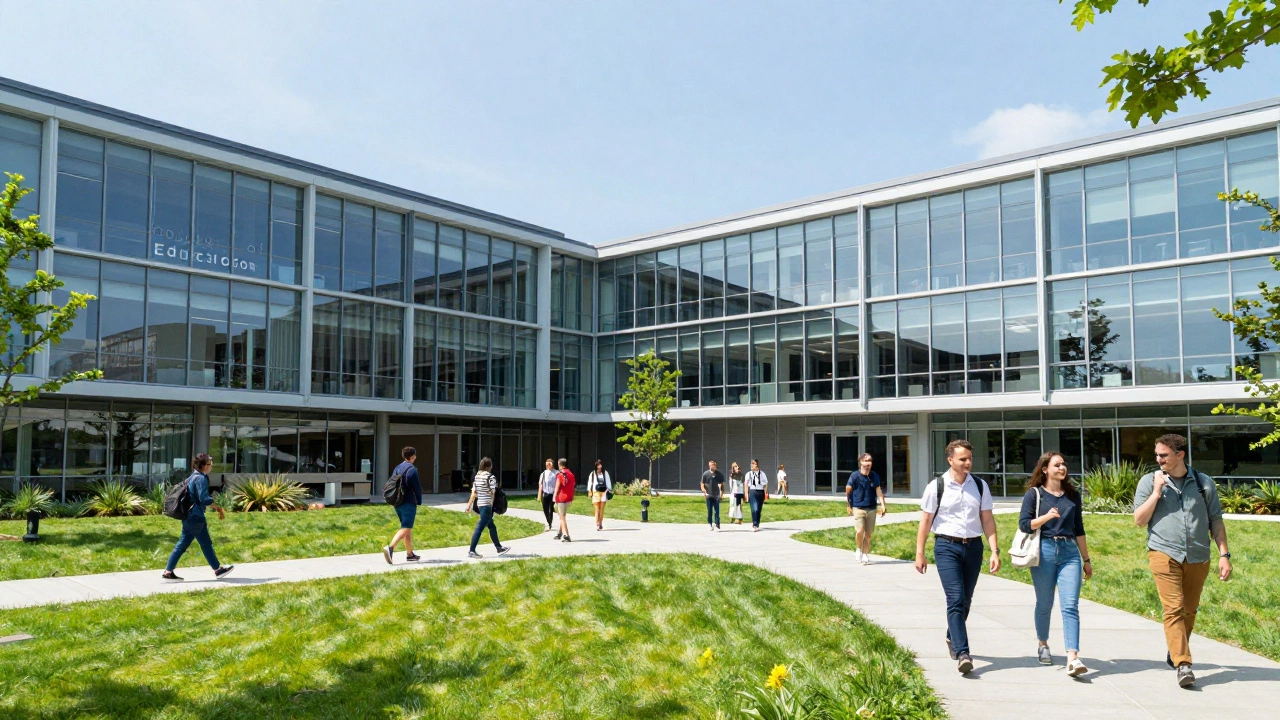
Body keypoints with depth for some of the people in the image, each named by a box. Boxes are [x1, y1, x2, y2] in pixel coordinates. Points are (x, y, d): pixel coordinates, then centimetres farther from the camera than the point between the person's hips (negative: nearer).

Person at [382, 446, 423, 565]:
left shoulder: (397, 468, 11)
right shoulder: (412, 470, -11)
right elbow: (417, 488, -11)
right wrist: (419, 501, 3)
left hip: (397, 503, 8)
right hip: (409, 503, -8)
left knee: (408, 528, 16)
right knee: (405, 528, -9)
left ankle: (410, 554, 22)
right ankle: (390, 548, -27)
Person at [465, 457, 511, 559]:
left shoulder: (477, 476, 11)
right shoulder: (490, 477, -11)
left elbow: (473, 492, 10)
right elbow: (492, 493, -15)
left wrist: (469, 505, 11)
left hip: (479, 504, 8)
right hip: (487, 505, -8)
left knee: (492, 526, 17)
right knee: (479, 528, -7)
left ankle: (499, 548, 26)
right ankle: (472, 551, -7)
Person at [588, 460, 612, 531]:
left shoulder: (605, 473, 5)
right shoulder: (592, 474, 1)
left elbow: (608, 482, 9)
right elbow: (590, 483, 4)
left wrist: (609, 490, 5)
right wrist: (590, 491, 0)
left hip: (603, 492, 2)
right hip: (596, 493, -2)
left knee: (602, 510, 6)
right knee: (597, 510, -6)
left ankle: (600, 523, 19)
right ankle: (597, 525, -9)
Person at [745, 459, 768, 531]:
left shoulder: (762, 474, 4)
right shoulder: (749, 474, 3)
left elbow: (765, 485, 7)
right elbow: (746, 485, 6)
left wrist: (765, 494, -1)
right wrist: (746, 494, 0)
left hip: (760, 492, 2)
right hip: (752, 492, -2)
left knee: (759, 510, 7)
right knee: (754, 509, -13)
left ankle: (757, 525, 18)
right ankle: (754, 525, -13)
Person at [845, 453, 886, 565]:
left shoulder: (874, 476, 3)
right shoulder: (855, 475, -6)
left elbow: (879, 491, 1)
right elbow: (848, 490, 3)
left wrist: (882, 506, -9)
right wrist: (849, 506, 8)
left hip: (871, 508, 3)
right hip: (858, 508, -3)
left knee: (868, 534, 5)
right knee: (860, 531, -16)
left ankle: (865, 555, 19)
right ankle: (859, 549, 11)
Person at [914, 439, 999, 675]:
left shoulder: (980, 486, 5)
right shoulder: (936, 486, -4)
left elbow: (987, 520, 6)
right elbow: (925, 521, -1)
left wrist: (995, 551, -3)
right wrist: (919, 553, -2)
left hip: (974, 547, 4)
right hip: (947, 546, -4)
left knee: (966, 600, 14)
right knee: (956, 600, -13)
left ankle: (952, 638, 37)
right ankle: (962, 654, -16)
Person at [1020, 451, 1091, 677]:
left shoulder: (1073, 495, 12)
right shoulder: (1034, 494, 2)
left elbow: (1079, 529, 17)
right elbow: (1024, 524, -6)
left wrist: (1086, 559, 17)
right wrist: (1047, 516, -21)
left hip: (1069, 552, 2)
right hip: (1044, 551, -2)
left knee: (1070, 605, -10)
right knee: (1044, 604, 10)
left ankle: (1072, 658, -16)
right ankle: (1042, 645, 33)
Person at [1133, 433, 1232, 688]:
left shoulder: (1204, 483, 7)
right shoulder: (1149, 481, 4)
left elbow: (1216, 521, 10)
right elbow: (1140, 520, -1)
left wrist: (1224, 554, 4)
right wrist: (1157, 491, -8)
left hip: (1198, 557, 3)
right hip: (1164, 554, -2)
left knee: (1189, 610, 12)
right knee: (1174, 608, -13)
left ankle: (1174, 653, 32)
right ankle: (1183, 664, -16)